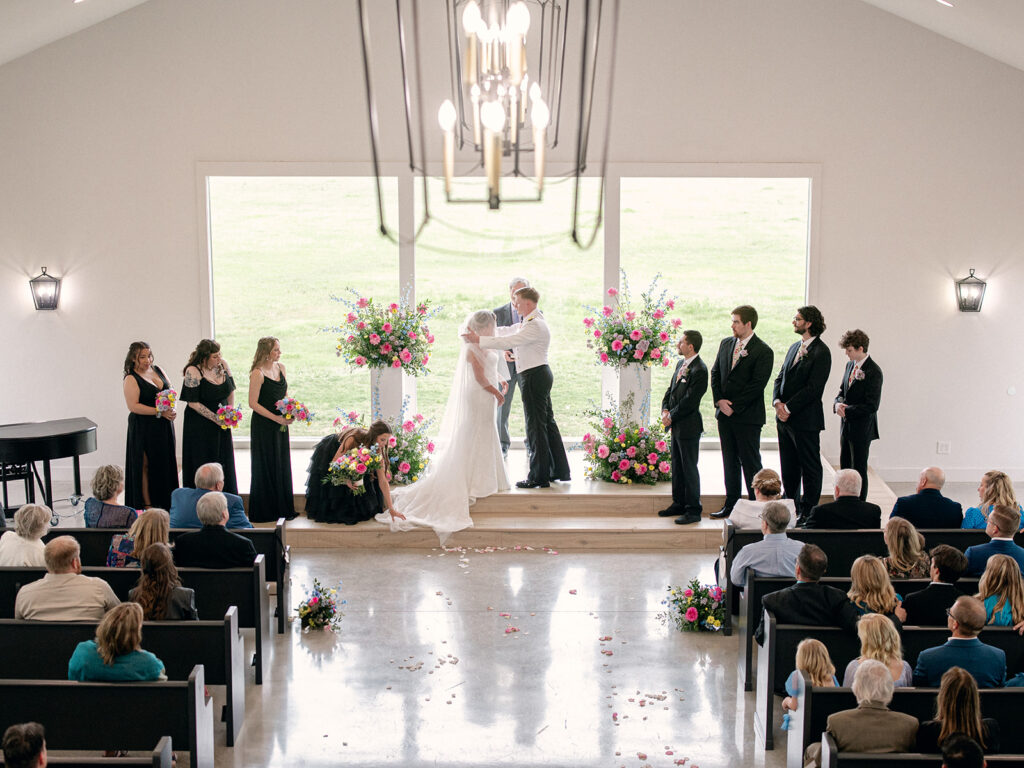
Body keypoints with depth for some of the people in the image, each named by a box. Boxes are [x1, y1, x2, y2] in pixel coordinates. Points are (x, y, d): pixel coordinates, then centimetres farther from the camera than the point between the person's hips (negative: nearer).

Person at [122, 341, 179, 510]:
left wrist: (172, 410, -4)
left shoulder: (157, 370, 10)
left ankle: (165, 503, 18)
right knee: (146, 466, 0)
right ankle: (147, 505, 6)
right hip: (144, 429, -6)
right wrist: (159, 412, -20)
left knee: (165, 463, 9)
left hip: (164, 427, 6)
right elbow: (133, 406, -19)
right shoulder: (131, 379, -11)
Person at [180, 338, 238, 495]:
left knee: (224, 463, 9)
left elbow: (231, 390, 13)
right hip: (200, 427, -6)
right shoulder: (193, 371, -16)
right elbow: (193, 402, -17)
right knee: (203, 465, -2)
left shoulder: (223, 364, 0)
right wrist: (216, 418, -18)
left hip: (222, 423, 6)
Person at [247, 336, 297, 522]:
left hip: (280, 424, 7)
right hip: (263, 425, -7)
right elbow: (253, 403, -16)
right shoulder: (258, 373, -15)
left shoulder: (280, 367, 8)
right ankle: (265, 511, 10)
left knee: (282, 464, 12)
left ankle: (282, 508, 21)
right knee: (266, 466, 0)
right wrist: (275, 418, -19)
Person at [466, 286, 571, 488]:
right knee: (547, 422, 14)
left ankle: (539, 476, 2)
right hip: (540, 375, 11)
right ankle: (559, 471, 22)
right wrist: (480, 331, 12)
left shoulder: (535, 326, -19)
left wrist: (479, 340, -22)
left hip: (534, 377, -11)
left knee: (536, 425, -4)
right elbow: (508, 331, 20)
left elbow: (507, 342, -25)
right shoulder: (531, 322, 15)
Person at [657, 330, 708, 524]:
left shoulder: (699, 370, -19)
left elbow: (689, 401, -21)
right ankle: (679, 504, 28)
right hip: (676, 425, 9)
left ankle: (693, 510, 7)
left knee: (689, 468, -2)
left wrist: (671, 416, -14)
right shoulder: (681, 364, 10)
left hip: (689, 427, -9)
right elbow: (671, 389, 16)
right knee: (677, 466, 16)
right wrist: (665, 410, 0)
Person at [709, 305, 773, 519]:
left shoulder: (763, 351, -10)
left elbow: (757, 384, -15)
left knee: (751, 462, 0)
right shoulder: (726, 344, 10)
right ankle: (731, 504, 21)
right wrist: (719, 400, -3)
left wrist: (734, 406, -15)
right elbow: (715, 373, 12)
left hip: (747, 416, -6)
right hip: (724, 414, 6)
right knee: (730, 461, 13)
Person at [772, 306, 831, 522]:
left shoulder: (821, 352, -12)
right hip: (785, 417, 8)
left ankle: (808, 511, 9)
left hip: (806, 420, -8)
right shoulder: (795, 348, 15)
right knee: (788, 467, 14)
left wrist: (788, 407, -16)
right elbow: (780, 377, 15)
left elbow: (813, 388, -18)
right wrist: (778, 402, -3)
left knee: (810, 468, 2)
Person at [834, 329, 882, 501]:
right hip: (846, 425, 8)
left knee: (859, 469, 0)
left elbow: (871, 405, -19)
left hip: (861, 428, -8)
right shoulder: (850, 365, 8)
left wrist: (847, 410, -17)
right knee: (845, 467, 13)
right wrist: (838, 403, -5)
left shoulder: (873, 371, -17)